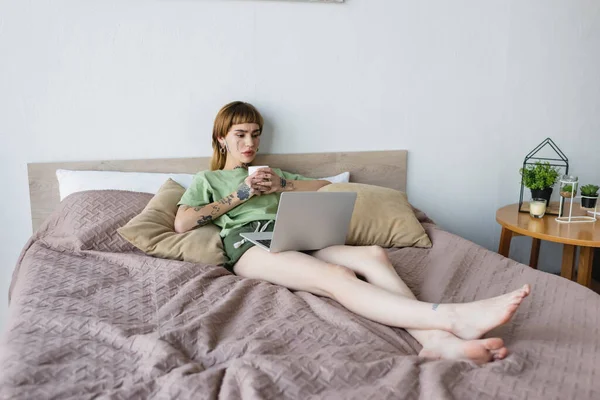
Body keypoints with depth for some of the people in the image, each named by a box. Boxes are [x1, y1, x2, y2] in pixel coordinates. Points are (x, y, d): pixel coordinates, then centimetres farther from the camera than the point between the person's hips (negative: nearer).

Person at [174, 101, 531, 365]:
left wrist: (282, 185, 8)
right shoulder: (207, 179, 25)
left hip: (291, 238, 6)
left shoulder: (269, 173, 36)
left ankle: (436, 339, -46)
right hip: (248, 244, -5)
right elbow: (182, 223, 4)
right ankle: (455, 317, -52)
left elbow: (326, 186, 24)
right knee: (336, 277, -34)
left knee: (373, 254, -25)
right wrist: (239, 195, 3)